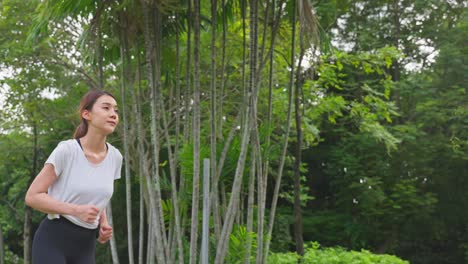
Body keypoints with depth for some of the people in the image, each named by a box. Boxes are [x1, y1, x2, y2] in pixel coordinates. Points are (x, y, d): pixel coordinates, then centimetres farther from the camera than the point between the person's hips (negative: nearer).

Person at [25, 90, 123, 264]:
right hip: (52, 242, -5)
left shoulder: (115, 157, 1)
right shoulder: (66, 150, -14)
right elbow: (32, 196, -12)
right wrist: (76, 210, -25)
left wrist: (103, 225, -1)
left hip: (85, 246, 6)